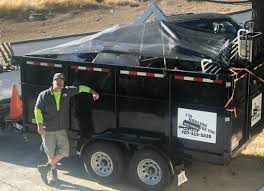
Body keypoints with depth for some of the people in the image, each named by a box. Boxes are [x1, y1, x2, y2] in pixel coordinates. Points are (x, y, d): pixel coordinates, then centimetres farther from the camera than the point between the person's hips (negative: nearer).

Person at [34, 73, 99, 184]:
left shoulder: (67, 92, 2)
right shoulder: (44, 95, -6)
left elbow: (80, 88, 13)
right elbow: (37, 109, -6)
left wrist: (92, 91, 4)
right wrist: (40, 124, -14)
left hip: (61, 129, 3)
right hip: (47, 130, -3)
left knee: (63, 151, -5)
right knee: (51, 153, 4)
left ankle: (47, 167, 11)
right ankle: (53, 172, 24)